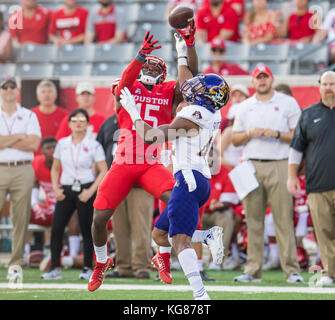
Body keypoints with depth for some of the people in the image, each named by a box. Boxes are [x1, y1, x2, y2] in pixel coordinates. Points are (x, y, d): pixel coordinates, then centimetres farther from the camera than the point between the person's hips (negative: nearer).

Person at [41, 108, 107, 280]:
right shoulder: (62, 144, 10)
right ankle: (55, 268, -1)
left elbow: (103, 171, -2)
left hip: (85, 190, -3)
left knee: (86, 230, -2)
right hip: (66, 190, 3)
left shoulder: (93, 145, -1)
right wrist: (55, 188, 2)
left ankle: (87, 268, 7)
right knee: (56, 229, -7)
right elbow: (55, 168, 17)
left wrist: (91, 191, -12)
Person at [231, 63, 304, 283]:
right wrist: (250, 134, -4)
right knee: (253, 220, 1)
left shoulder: (288, 103, 8)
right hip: (252, 165, 3)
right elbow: (235, 140, 16)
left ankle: (292, 270, -8)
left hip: (279, 166, -3)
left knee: (284, 219, -8)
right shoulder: (245, 107, 17)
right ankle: (253, 271, 2)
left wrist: (276, 134, -11)